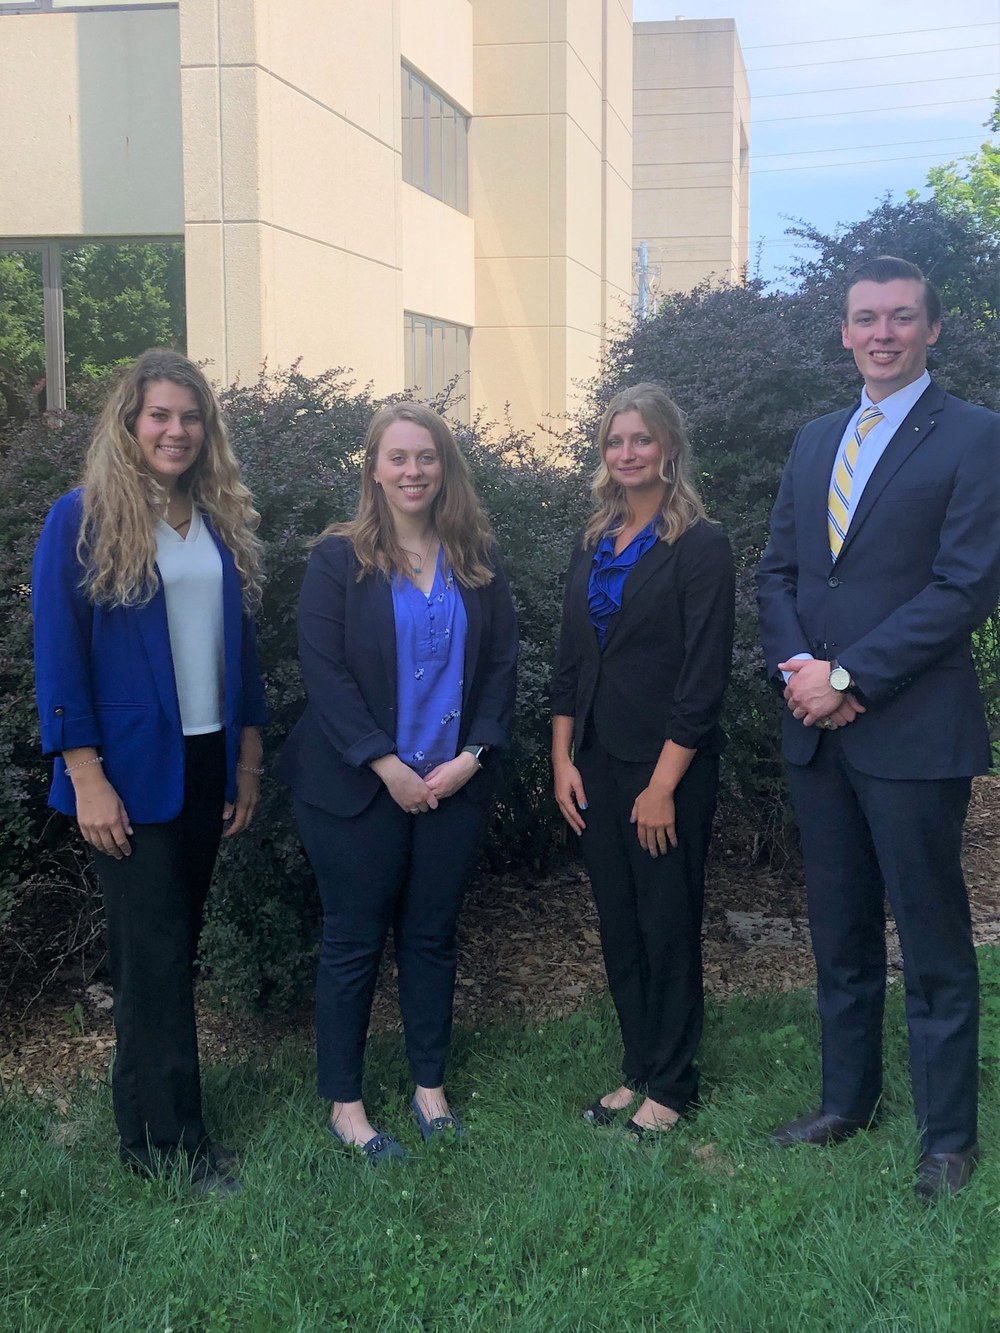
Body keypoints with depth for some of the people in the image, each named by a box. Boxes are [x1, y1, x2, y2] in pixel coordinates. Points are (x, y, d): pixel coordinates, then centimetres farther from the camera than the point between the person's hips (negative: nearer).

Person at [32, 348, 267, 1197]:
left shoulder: (220, 522, 9)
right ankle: (172, 1143, 11)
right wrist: (85, 776, -15)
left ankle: (148, 1119, 26)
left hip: (205, 767, 6)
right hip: (130, 772, -5)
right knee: (155, 957, -1)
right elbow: (59, 654, -10)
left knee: (172, 948, 13)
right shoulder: (81, 521, -7)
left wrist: (247, 761, 11)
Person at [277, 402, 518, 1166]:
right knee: (355, 942, 5)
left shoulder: (478, 560, 7)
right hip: (358, 785, -3)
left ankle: (430, 1085, 26)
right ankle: (343, 1102, 17)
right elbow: (324, 669, -10)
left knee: (433, 936, 12)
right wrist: (388, 766, -16)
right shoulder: (339, 558, -4)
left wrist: (472, 755, -7)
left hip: (455, 783, 3)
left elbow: (502, 662, 5)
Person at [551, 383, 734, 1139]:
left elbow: (704, 675, -14)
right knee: (618, 928, 13)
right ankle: (637, 1071, 27)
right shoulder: (595, 545, 10)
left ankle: (672, 1088, 19)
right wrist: (563, 758, 4)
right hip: (599, 764, 6)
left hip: (668, 767, -6)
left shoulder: (699, 546, -10)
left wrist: (664, 784, -16)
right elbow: (570, 659, 12)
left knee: (668, 930, 5)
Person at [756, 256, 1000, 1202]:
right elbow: (777, 572, 14)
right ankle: (847, 1101, 32)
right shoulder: (815, 442, 15)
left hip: (912, 733, -6)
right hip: (817, 732, 6)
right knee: (839, 937, 17)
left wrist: (846, 675, -16)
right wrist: (797, 666, -5)